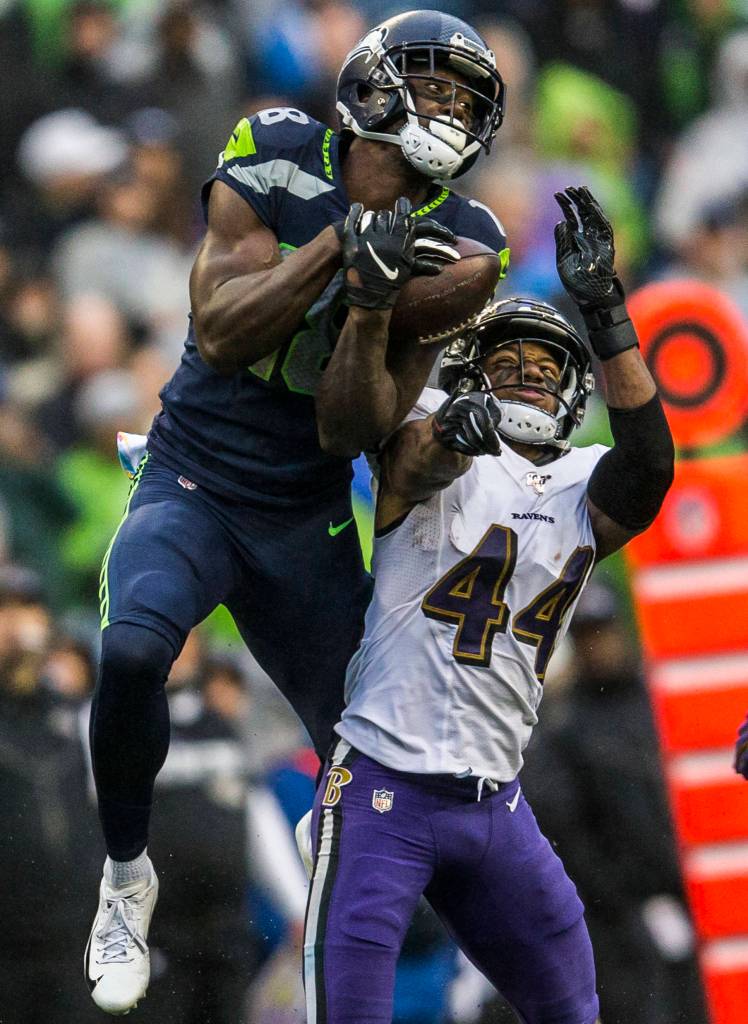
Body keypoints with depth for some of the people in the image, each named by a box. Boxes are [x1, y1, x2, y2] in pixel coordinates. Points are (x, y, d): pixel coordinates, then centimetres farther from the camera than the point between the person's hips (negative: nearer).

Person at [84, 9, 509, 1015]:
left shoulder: (453, 247, -5)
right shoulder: (275, 162, -10)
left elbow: (355, 432, -8)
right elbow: (219, 331, -18)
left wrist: (370, 312, -26)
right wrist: (339, 245, -27)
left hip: (304, 518, 3)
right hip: (192, 480, -3)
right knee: (133, 649, -32)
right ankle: (126, 875, -9)